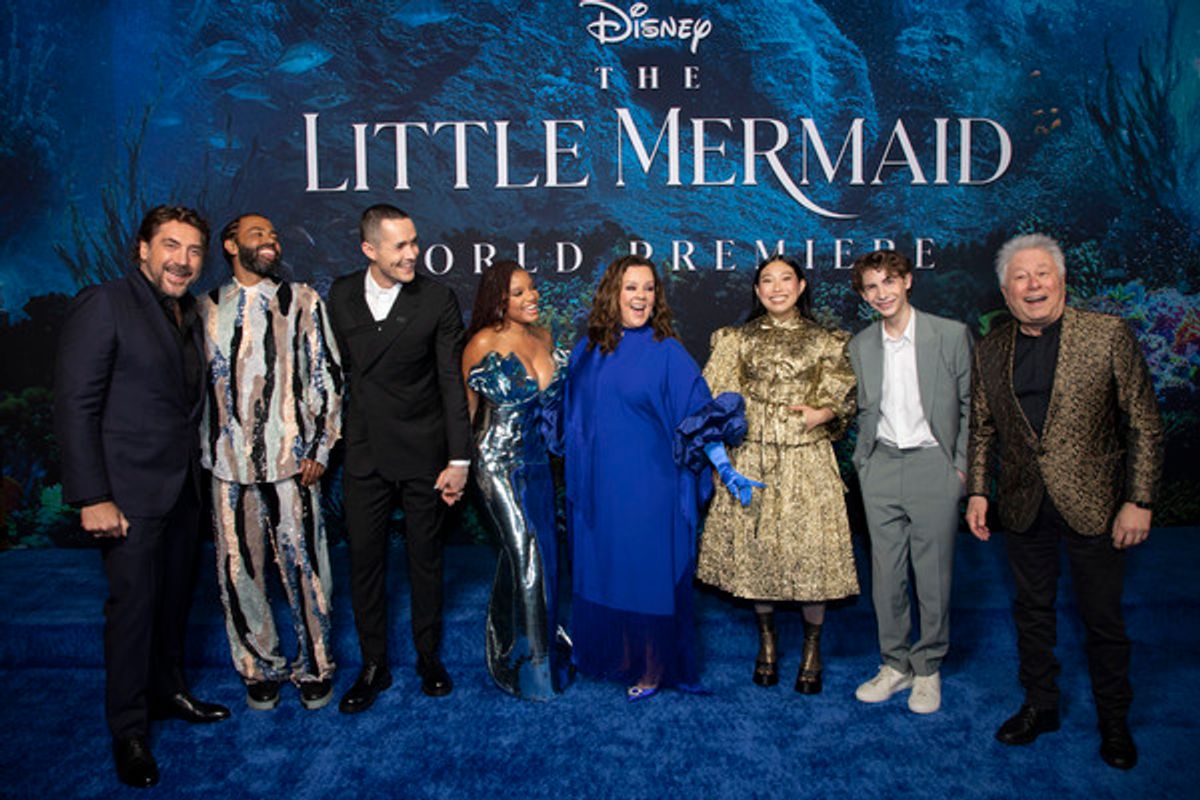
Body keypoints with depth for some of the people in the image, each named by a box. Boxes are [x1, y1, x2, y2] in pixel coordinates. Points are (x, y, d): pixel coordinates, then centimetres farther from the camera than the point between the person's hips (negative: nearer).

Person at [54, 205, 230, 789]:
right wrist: (93, 497, -18)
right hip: (130, 492, -7)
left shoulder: (190, 314, 10)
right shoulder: (103, 304, -12)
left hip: (184, 487, 7)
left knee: (174, 598, 17)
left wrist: (197, 469, 6)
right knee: (133, 605, 2)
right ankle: (128, 731, 19)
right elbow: (75, 405, -15)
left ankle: (167, 691, 37)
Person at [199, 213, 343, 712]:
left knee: (303, 566, 1)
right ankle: (261, 667, 24)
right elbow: (196, 380, 15)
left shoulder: (302, 301, 6)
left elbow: (326, 376, 4)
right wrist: (202, 448, 10)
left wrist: (320, 446, -3)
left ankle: (315, 666, 19)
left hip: (292, 457, -2)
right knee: (238, 571, 6)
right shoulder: (207, 307, 12)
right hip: (229, 461, 2)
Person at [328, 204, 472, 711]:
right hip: (364, 453, 3)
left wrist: (459, 459, -10)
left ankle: (428, 655, 31)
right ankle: (373, 666, 26)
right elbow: (340, 366, 8)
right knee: (364, 559, 10)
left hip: (422, 452, -2)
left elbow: (452, 383, -8)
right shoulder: (341, 295, 1)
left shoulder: (437, 300, -9)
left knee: (425, 556, 11)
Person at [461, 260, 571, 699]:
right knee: (526, 556, -3)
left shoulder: (543, 336, 5)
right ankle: (527, 663, 16)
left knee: (540, 552, 13)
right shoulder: (484, 344, -12)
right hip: (499, 462, -6)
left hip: (538, 461, 6)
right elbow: (466, 407, -3)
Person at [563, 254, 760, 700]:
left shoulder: (667, 352, -7)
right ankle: (613, 656, 32)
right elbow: (572, 418, 15)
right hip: (598, 488, 4)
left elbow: (698, 414, -9)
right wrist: (576, 472, 17)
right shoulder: (587, 353, 5)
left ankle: (652, 668, 22)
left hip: (649, 487, -4)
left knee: (650, 572, 4)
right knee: (605, 571, 13)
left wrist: (725, 470, -16)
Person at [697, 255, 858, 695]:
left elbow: (847, 399, 6)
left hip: (807, 460, -1)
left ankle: (812, 648, 17)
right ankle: (767, 640, 26)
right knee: (754, 545, 6)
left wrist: (823, 413, -12)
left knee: (810, 548, -2)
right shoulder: (738, 339, 8)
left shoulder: (826, 342, 7)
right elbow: (718, 401, 5)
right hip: (753, 460, 1)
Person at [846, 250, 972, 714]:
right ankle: (895, 665, 24)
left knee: (933, 574, 4)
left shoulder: (951, 335, -3)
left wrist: (961, 464, -3)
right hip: (880, 467, 3)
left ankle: (928, 669, 22)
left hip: (932, 465, -3)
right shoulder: (860, 346, 7)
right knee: (886, 574, 8)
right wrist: (863, 459, 6)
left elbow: (969, 405, 1)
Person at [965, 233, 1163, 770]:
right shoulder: (991, 349, 2)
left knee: (1102, 618, 11)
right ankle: (1040, 706, 35)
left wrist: (1139, 502, -10)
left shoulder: (1108, 335, -9)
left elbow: (1144, 425, -7)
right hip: (1023, 506, 3)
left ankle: (1114, 721, 32)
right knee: (1031, 610, 16)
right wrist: (977, 491, 2)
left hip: (1093, 504, -3)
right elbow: (982, 429, 10)